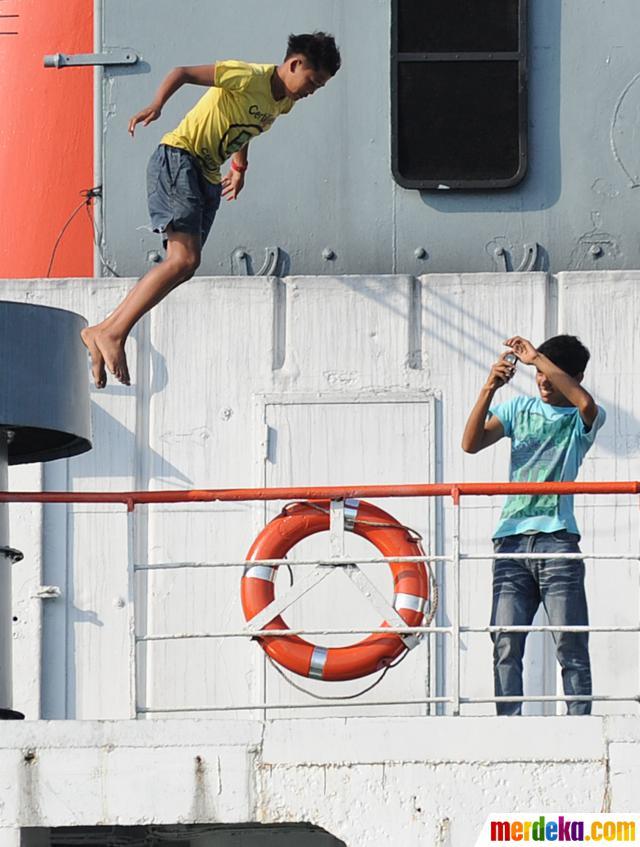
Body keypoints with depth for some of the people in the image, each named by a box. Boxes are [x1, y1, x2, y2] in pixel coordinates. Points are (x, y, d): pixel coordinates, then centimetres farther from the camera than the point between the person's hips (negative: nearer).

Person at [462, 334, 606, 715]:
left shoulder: (582, 420, 8)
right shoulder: (519, 409, 19)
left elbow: (586, 403, -17)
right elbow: (471, 443, 8)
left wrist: (537, 358, -14)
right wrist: (489, 389, -5)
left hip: (557, 538, -3)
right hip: (511, 540, 3)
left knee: (570, 645, -7)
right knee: (506, 645, -4)